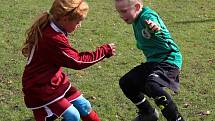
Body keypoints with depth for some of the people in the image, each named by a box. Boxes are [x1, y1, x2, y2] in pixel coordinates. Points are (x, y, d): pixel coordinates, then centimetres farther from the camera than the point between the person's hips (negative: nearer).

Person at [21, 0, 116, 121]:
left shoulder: (51, 29, -1)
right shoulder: (53, 39, -31)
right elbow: (78, 61, -24)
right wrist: (105, 51, -18)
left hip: (56, 81, 9)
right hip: (41, 88, -9)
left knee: (84, 106, 9)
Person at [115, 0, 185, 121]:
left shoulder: (148, 16, -18)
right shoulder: (136, 21, 10)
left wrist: (156, 28, -62)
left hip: (168, 60, -10)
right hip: (153, 61, 10)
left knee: (152, 85, -34)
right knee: (125, 82, 13)